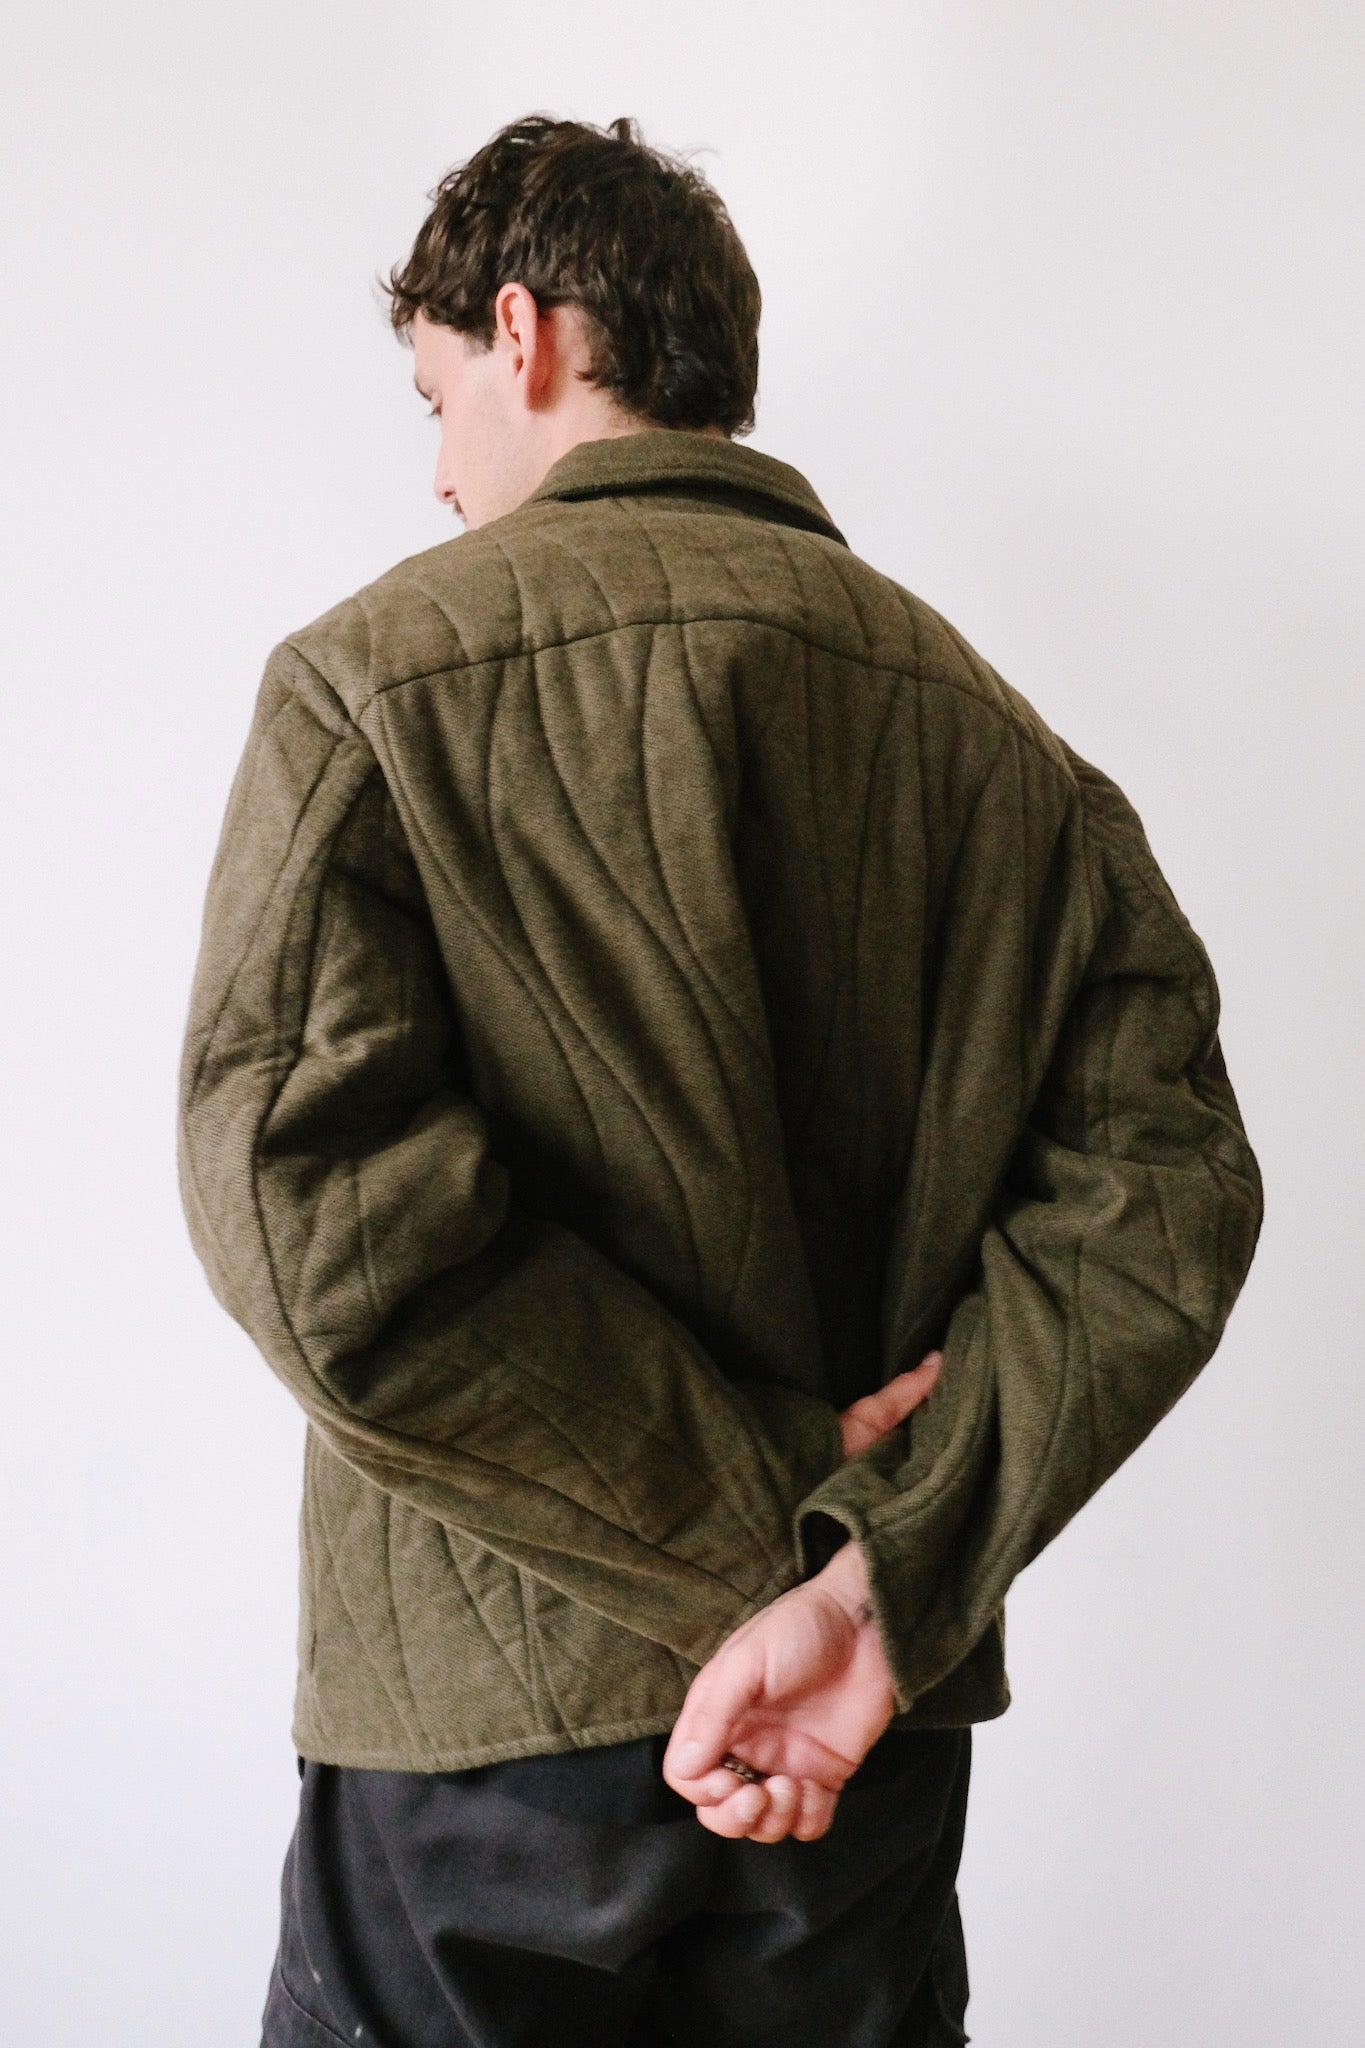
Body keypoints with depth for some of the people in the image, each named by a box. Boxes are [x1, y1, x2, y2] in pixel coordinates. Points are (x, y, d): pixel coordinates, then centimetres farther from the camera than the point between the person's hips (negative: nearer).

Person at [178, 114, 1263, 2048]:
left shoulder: (376, 672, -9)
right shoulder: (986, 726, 3)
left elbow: (320, 1224, -20)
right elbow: (1166, 1185, -7)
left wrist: (750, 1522, -13)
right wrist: (873, 1578, -13)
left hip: (493, 1699, -3)